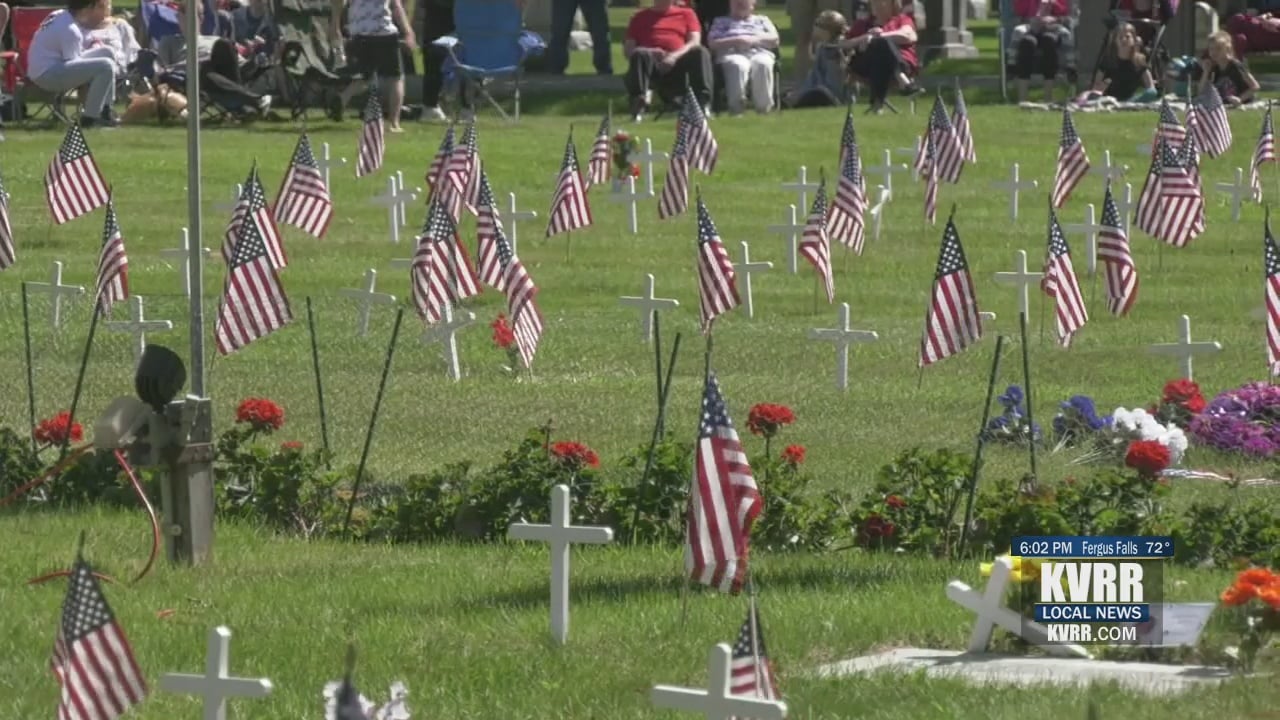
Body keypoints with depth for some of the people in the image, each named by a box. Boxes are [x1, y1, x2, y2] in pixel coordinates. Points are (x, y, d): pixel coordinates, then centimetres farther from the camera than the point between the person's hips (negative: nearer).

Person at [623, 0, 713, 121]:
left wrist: (675, 56, -14)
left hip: (678, 63, 0)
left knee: (700, 52, -29)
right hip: (651, 65, 0)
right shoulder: (640, 18, 25)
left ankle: (702, 101, -40)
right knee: (640, 54, -34)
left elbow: (695, 43, 7)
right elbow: (628, 49, 13)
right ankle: (639, 100, -47)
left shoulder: (686, 14, 24)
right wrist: (650, 52, -10)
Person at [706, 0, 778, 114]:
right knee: (738, 65, -41)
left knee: (763, 64, -39)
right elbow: (712, 43, 10)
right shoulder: (721, 22, 26)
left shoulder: (762, 20, 29)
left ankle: (764, 105, -38)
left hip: (759, 53, 1)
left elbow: (774, 40, 14)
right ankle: (736, 105, -43)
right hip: (732, 54, -1)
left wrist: (755, 40, -4)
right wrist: (735, 41, -6)